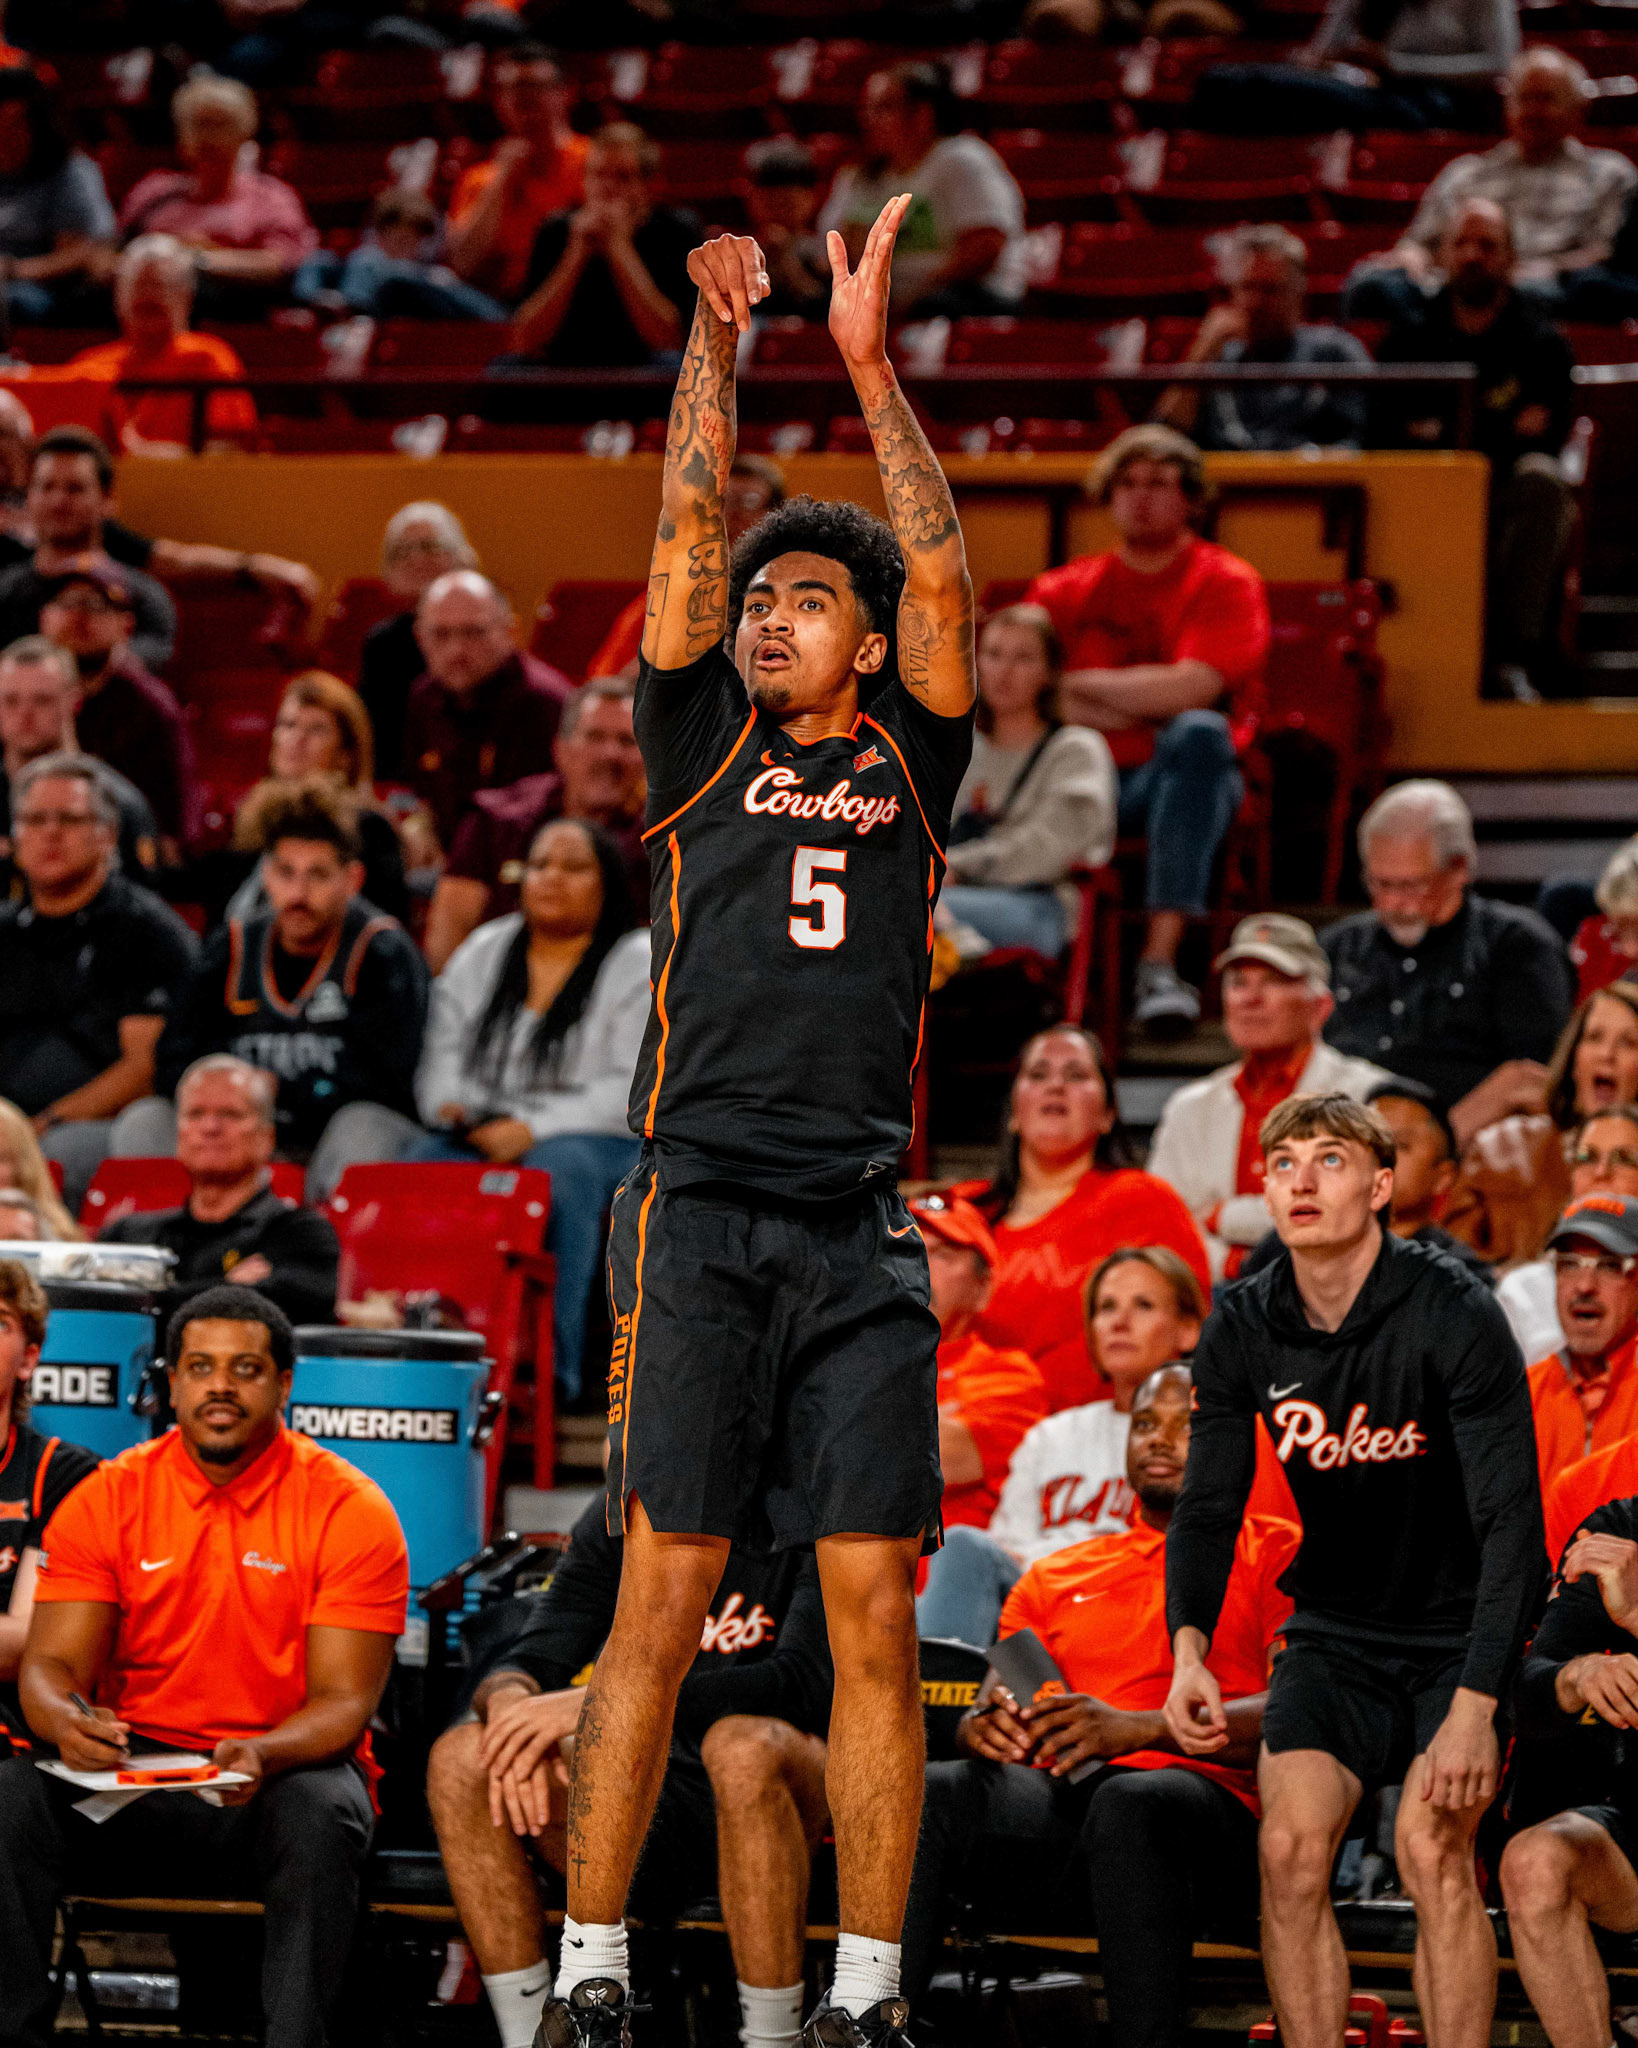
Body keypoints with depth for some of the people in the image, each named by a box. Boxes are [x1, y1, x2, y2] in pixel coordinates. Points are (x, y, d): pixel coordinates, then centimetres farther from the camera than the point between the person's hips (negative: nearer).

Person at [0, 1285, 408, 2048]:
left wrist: (264, 1756, -31)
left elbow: (344, 1701, -8)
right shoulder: (107, 1498, 4)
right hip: (134, 1772, 2)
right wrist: (65, 1719, -26)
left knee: (320, 1814, -37)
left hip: (282, 1774, -2)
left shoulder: (350, 1510, -4)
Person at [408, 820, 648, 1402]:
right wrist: (452, 1104, -6)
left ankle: (549, 1365, -42)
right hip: (479, 1135, 4)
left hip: (599, 1141, -4)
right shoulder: (482, 953, 21)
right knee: (420, 1164, -30)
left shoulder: (639, 966, 4)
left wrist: (533, 1129, -16)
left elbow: (634, 1090, -7)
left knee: (560, 1169, -39)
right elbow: (443, 1055, 18)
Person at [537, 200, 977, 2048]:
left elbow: (942, 579, 5)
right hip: (702, 1216, -1)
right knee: (661, 1601, -5)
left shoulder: (909, 766, 14)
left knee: (875, 1615, -2)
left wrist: (870, 365, 2)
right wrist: (713, 344, 6)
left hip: (865, 1234, 1)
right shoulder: (702, 748, 13)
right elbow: (685, 538, 7)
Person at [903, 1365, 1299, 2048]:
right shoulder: (1054, 1577, 30)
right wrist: (984, 1728, -6)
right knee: (928, 1790, -28)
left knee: (1129, 1803, -40)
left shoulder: (1275, 1555, 14)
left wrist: (1139, 1727, -17)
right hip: (1054, 1801, 4)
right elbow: (985, 1713, 22)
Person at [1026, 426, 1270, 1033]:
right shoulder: (1065, 590, 14)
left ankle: (1159, 962, -46)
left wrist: (1080, 683, -3)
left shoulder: (1226, 583, 4)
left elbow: (1190, 691, -12)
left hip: (1176, 780, -2)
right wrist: (1139, 709, -8)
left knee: (1198, 733, -38)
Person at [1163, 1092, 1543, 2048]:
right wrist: (1189, 1651, -22)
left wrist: (1474, 1706, -31)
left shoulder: (1454, 1314, -20)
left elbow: (1512, 1521, -22)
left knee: (1432, 1845, -21)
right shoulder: (1243, 1331, -5)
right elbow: (1208, 1507, -1)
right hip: (1337, 1631, 4)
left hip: (1463, 1628, -4)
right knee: (1292, 1846, -14)